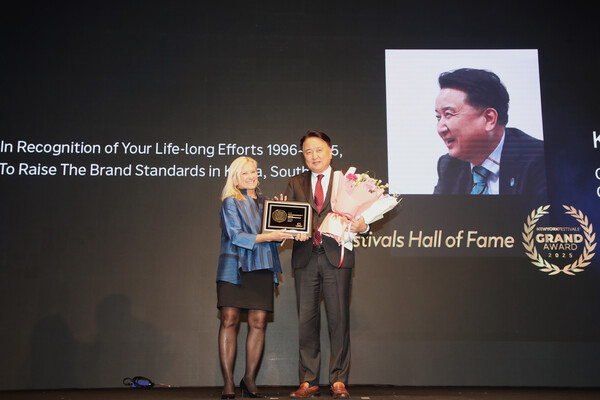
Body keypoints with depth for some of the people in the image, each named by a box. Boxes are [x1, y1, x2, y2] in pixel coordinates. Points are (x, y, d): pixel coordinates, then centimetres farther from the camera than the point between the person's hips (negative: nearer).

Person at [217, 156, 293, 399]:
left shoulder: (264, 202, 18)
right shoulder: (231, 202, 3)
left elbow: (274, 232, 19)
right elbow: (236, 236, -9)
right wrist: (267, 237, -16)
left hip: (261, 268, 4)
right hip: (234, 267, -4)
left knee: (258, 322, -1)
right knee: (229, 320, -8)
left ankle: (249, 379, 10)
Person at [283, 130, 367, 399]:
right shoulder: (296, 183, 16)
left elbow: (361, 214, 7)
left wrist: (362, 225, -16)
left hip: (337, 257, -2)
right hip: (305, 258, 2)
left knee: (339, 319, -1)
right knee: (306, 320, 4)